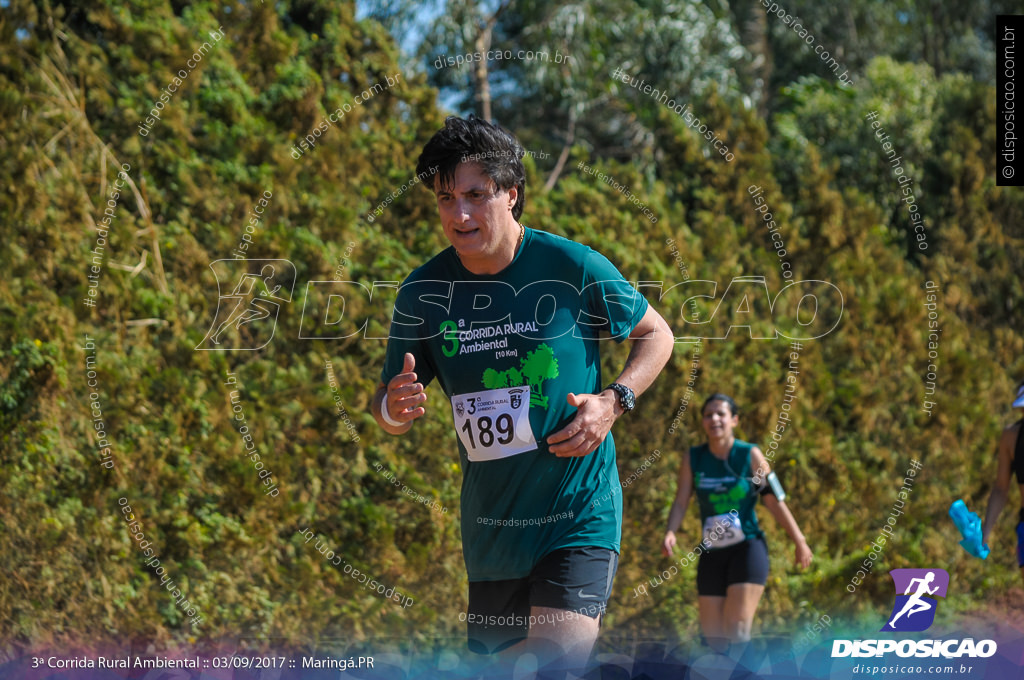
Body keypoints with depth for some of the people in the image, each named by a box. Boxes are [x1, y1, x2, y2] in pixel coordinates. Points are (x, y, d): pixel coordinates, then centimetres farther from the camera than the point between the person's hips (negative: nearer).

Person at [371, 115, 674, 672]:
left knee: (559, 651, -26)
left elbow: (656, 335, 8)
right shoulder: (422, 292, -1)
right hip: (489, 524, 3)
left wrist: (613, 402, -9)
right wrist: (394, 409, -15)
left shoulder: (575, 268, -8)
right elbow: (388, 410, 9)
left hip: (579, 512, -3)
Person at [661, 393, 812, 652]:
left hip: (747, 548, -4)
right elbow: (681, 501, 1)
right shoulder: (693, 458, 3)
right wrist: (670, 532, -18)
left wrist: (799, 541, 1)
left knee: (737, 629, -17)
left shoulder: (750, 455, -4)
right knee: (712, 635, 2)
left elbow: (775, 501, 0)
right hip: (711, 553, 4)